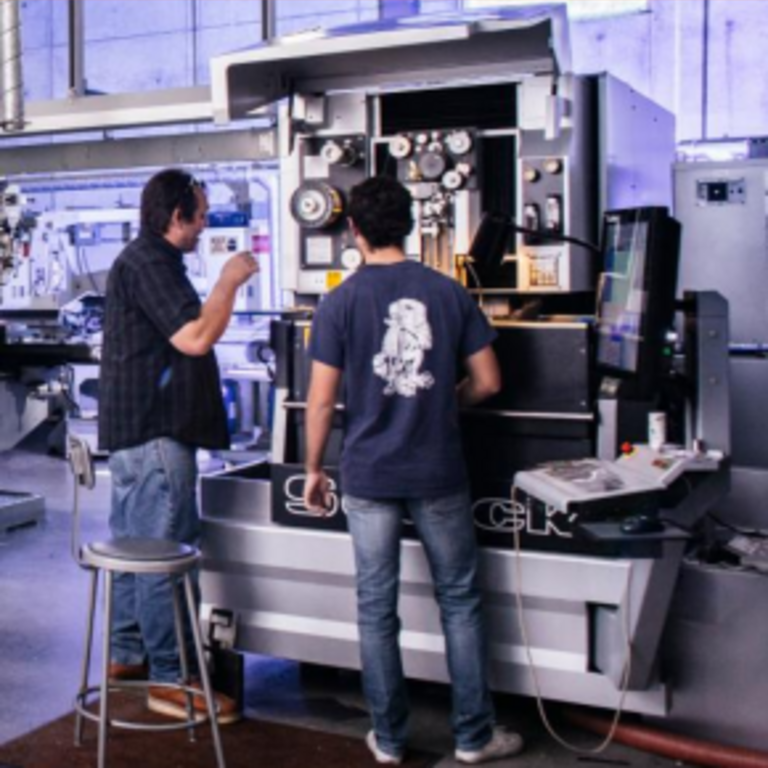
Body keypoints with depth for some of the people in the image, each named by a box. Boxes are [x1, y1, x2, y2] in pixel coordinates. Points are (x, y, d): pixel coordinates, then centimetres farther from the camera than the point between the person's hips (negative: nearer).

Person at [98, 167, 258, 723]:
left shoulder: (146, 260, 18)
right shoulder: (149, 265, -16)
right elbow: (195, 338, -24)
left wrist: (223, 289, 16)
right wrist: (229, 282, -14)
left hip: (139, 428, 11)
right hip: (156, 431, -11)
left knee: (136, 545, 16)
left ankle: (128, 654, 26)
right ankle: (169, 680, -2)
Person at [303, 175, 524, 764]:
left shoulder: (340, 303, -6)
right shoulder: (450, 293, -2)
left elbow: (321, 400, -6)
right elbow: (487, 382, 1)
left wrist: (314, 469, 6)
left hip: (368, 477, -1)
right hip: (439, 473, 1)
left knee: (377, 609, 10)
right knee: (460, 601, 12)